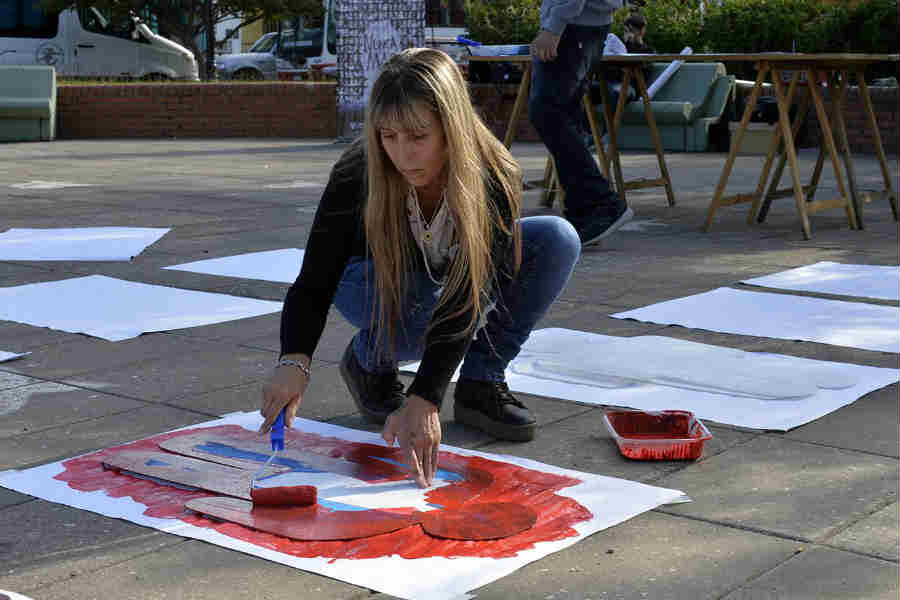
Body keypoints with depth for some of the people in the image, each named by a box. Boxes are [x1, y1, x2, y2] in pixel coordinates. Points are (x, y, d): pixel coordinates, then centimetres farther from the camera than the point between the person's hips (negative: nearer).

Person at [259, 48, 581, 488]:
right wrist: (295, 360, -49)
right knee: (422, 302, -39)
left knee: (557, 240, -23)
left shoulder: (496, 180, -31)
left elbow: (466, 298, -35)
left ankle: (480, 384, -12)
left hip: (449, 279, 2)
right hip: (371, 284, -2)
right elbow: (314, 283, -29)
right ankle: (368, 362, -3)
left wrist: (424, 400, -45)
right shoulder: (356, 176, -32)